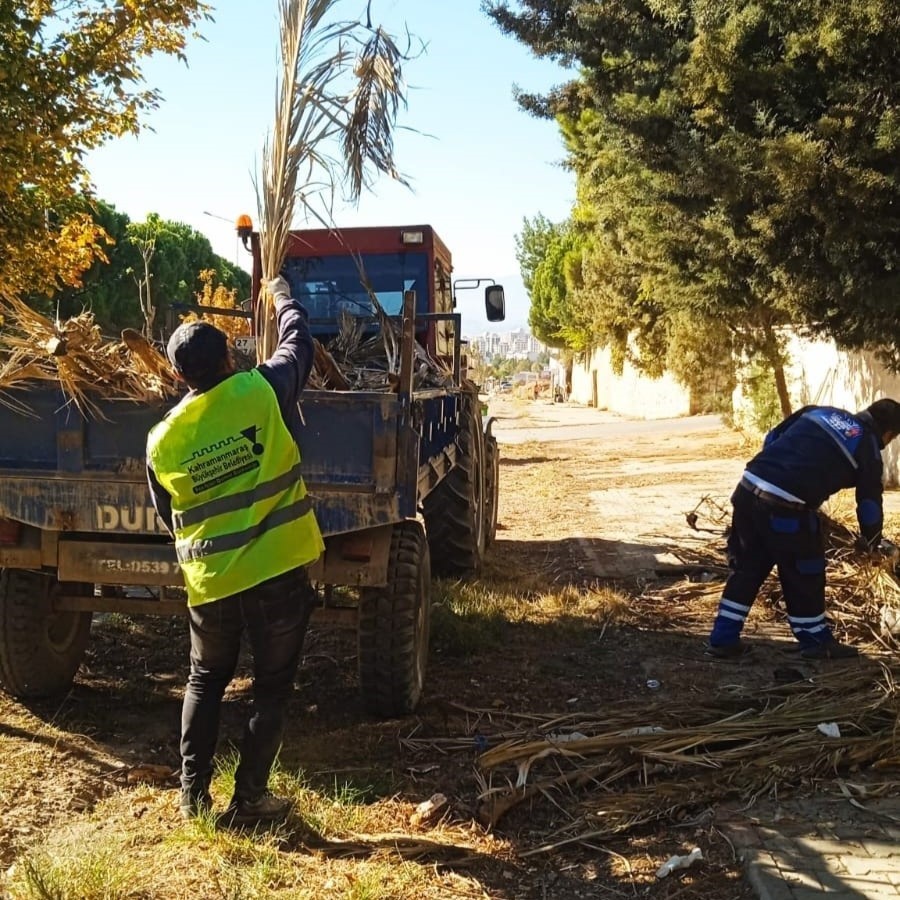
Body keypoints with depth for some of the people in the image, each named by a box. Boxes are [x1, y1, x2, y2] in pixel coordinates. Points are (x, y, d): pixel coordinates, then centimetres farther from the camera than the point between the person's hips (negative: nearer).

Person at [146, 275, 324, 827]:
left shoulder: (163, 439, -3)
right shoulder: (263, 392, -11)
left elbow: (168, 517, 9)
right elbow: (299, 339, 8)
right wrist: (282, 295, 26)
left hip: (210, 580, 2)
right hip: (278, 570, -2)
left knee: (206, 681, 23)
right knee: (272, 687, 12)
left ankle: (193, 794, 28)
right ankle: (250, 799, 18)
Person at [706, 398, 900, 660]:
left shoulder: (820, 411, 21)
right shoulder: (868, 448, 6)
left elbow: (771, 439, 22)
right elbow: (870, 502, 13)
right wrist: (872, 541, 31)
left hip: (747, 489, 6)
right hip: (783, 507, -6)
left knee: (746, 569, 19)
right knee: (804, 576, 14)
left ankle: (723, 638, 23)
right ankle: (817, 642, 31)